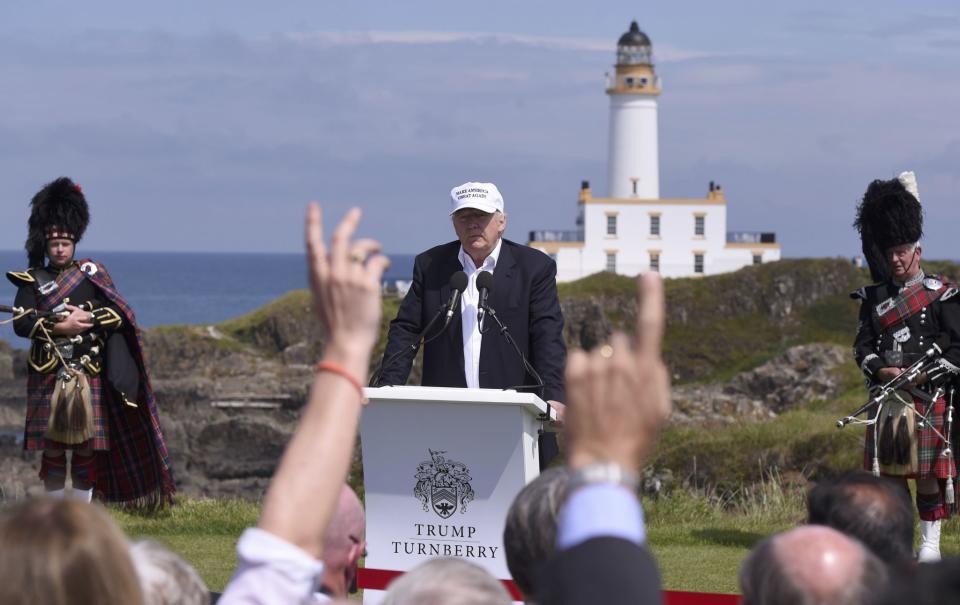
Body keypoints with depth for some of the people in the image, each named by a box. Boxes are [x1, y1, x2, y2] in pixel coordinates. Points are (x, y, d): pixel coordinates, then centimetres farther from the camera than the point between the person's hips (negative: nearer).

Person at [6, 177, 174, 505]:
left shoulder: (92, 274, 8)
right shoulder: (32, 281, 5)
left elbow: (119, 314, 1)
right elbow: (21, 323, -8)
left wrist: (89, 317, -14)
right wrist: (60, 325, -17)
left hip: (88, 376, 1)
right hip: (48, 377, -1)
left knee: (87, 446, 3)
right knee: (52, 447, 1)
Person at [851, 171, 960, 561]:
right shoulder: (874, 298, 12)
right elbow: (863, 346, 7)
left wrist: (921, 375, -16)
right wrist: (883, 371, -12)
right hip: (884, 397, 4)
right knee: (886, 471, 4)